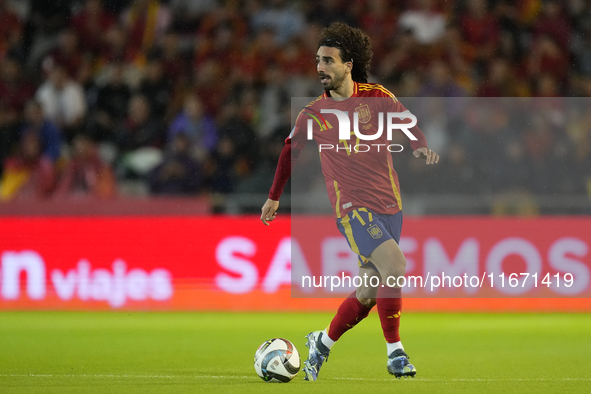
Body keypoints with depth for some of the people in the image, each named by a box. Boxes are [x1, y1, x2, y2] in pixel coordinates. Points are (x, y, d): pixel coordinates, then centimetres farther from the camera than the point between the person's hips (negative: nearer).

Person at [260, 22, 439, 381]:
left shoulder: (377, 97, 0)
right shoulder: (314, 113, 1)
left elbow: (408, 124, 12)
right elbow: (291, 150, 16)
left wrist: (422, 146, -11)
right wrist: (275, 197, 22)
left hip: (389, 205, 3)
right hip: (351, 206, -3)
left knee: (370, 293, 4)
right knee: (394, 264, -25)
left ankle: (323, 344, 26)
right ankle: (395, 351, -13)